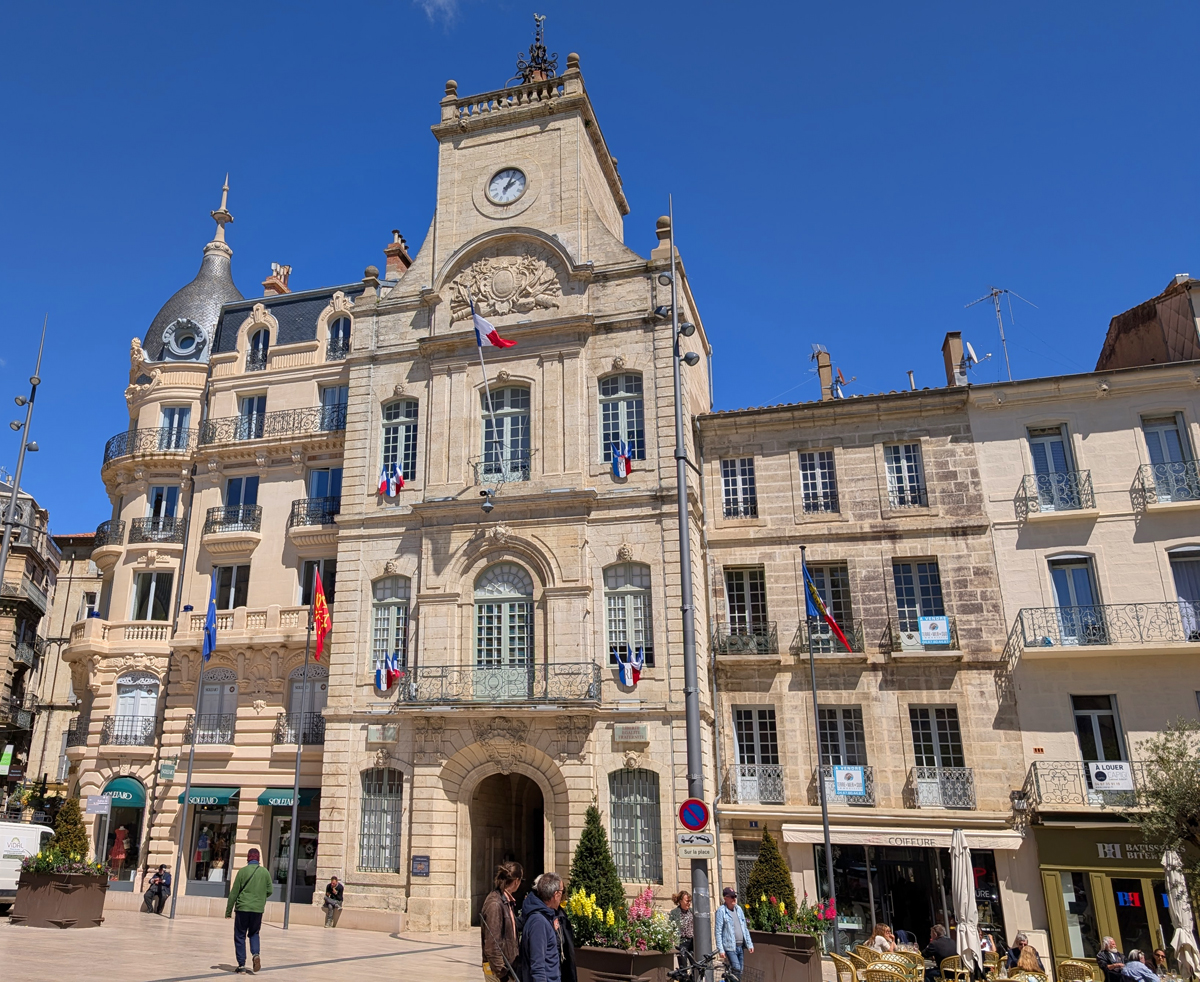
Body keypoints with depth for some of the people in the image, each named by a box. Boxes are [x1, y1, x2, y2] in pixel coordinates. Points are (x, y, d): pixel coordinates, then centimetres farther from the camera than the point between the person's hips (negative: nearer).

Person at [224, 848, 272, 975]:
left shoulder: (243, 871, -4)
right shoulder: (265, 872, 2)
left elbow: (234, 892, -4)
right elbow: (269, 891, 4)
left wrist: (228, 911, 2)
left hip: (243, 908, -2)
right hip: (258, 909, 2)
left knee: (240, 936, 9)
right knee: (254, 934, 19)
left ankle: (241, 965, 5)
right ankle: (256, 954, -5)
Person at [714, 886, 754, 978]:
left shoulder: (739, 909, 12)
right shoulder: (721, 911, -8)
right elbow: (718, 931, -10)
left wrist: (749, 943, 13)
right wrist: (720, 949, -14)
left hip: (741, 946, 6)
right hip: (730, 947, -6)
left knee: (740, 971, 8)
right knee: (736, 969, -17)